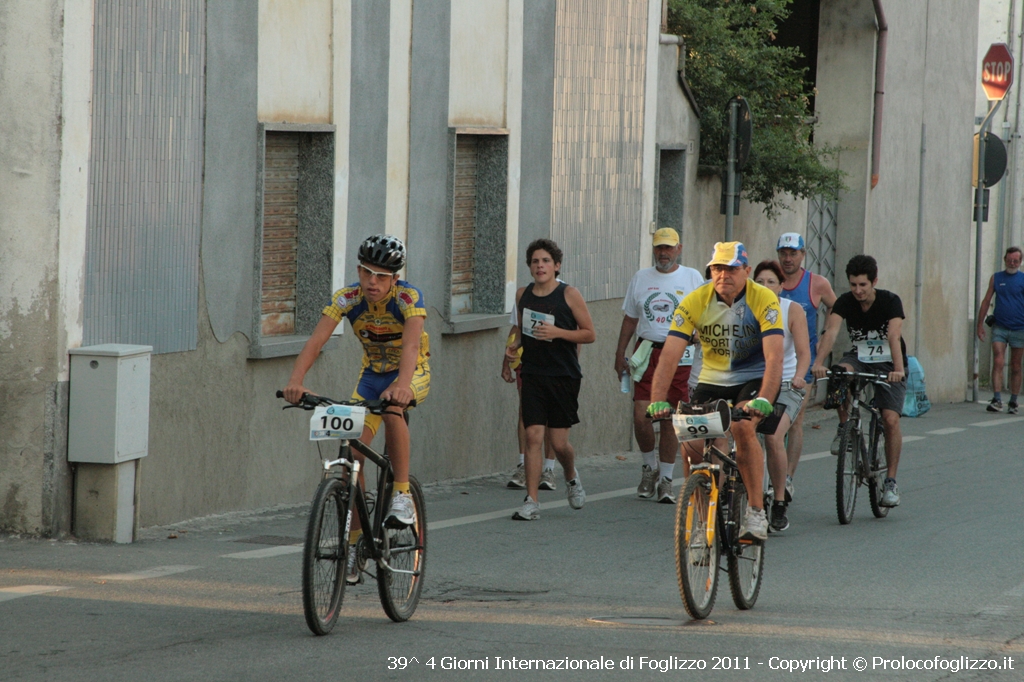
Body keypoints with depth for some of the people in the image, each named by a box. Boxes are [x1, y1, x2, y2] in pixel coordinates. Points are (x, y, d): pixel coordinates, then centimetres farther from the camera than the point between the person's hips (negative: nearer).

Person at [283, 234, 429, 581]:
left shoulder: (408, 298, -27)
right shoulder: (347, 299, -19)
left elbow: (411, 343, -44)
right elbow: (317, 339, -32)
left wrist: (401, 384, -63)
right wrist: (296, 380, -50)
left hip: (413, 374, -4)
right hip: (372, 374, 4)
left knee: (392, 407, -38)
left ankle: (402, 494, -26)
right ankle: (354, 542, 3)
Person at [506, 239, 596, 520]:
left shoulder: (569, 295, -5)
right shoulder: (523, 295, 7)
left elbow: (590, 334, -3)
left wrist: (557, 333, -17)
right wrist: (515, 344, 3)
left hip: (563, 376, -3)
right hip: (533, 374, 3)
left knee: (559, 442, 0)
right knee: (533, 436, -9)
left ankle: (571, 476, 34)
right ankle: (531, 502, -6)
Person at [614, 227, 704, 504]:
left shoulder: (692, 278, 4)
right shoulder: (640, 278, 11)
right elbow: (630, 319, 16)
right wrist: (620, 354, 12)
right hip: (646, 353, 2)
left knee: (670, 420, 1)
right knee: (641, 417, -8)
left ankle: (665, 479, 11)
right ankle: (649, 464, 17)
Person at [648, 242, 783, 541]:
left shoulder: (764, 300, -20)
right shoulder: (695, 302, -14)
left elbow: (774, 356, -30)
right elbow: (670, 355, -19)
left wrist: (764, 400, -46)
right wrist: (657, 401, -32)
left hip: (755, 379, -3)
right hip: (712, 381, 3)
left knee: (742, 427, -31)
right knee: (692, 439, -17)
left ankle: (756, 512, -20)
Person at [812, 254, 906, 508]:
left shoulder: (890, 301, -18)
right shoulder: (845, 302, -12)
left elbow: (894, 336, -33)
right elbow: (831, 332, -28)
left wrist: (898, 369, -49)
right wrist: (818, 362, -45)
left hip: (888, 364, -2)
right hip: (859, 357, 2)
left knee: (891, 420, -16)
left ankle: (891, 482, -5)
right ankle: (844, 428, -12)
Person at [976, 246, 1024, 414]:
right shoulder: (996, 278, 8)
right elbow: (986, 301, 12)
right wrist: (980, 324, 7)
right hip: (999, 328, 1)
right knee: (998, 362, -13)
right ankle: (997, 400, -17)